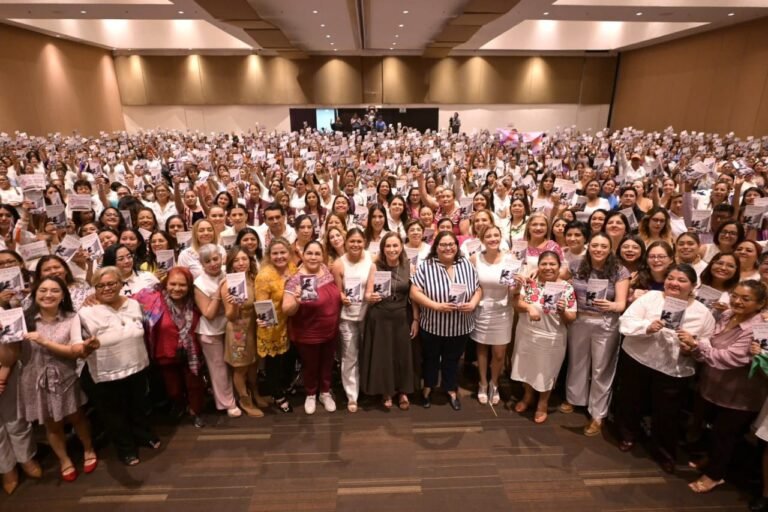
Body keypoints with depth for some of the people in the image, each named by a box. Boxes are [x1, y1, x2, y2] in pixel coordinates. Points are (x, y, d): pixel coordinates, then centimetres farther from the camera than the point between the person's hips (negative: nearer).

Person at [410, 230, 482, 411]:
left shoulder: (467, 264, -2)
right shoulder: (426, 266, -12)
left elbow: (478, 289, 4)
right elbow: (414, 293, -16)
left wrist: (473, 303, -15)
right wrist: (437, 306, -24)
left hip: (460, 326, 2)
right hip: (432, 325, -2)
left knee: (452, 359, 20)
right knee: (430, 359, 19)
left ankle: (452, 391, 41)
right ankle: (428, 388, 42)